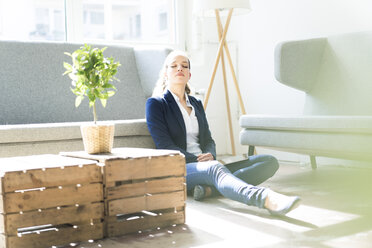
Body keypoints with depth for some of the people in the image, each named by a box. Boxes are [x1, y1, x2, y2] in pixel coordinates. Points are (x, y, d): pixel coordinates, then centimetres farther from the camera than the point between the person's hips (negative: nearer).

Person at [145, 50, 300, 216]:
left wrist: (209, 155, -7)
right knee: (214, 168, -41)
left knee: (269, 162, -12)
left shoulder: (196, 104, 24)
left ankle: (210, 187, -35)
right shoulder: (155, 104, 5)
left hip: (205, 164, 7)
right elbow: (164, 145, -6)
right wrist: (196, 160, -17)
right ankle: (267, 199, -66)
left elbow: (208, 139, 18)